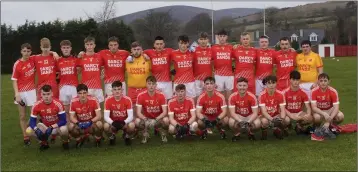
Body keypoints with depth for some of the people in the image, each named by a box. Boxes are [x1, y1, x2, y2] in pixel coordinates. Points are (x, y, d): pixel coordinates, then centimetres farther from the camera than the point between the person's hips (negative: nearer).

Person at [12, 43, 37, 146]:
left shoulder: (33, 61, 0)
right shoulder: (17, 64, -8)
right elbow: (14, 80, -6)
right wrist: (17, 94, -16)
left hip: (31, 91, 1)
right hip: (21, 92, -1)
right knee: (22, 116, 7)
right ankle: (25, 137, 13)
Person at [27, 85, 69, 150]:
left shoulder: (58, 104, -23)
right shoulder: (37, 105, -16)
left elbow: (63, 121, -22)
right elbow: (32, 121, -12)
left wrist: (51, 127, -31)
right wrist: (36, 129, -32)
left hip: (57, 126, -3)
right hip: (44, 126, 3)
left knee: (64, 130, -37)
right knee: (29, 131, -20)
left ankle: (65, 142, 0)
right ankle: (44, 142, 9)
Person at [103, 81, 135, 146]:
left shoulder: (127, 99, -17)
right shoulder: (108, 100, -16)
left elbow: (130, 116, -19)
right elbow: (106, 116, -18)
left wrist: (124, 122, -39)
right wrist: (112, 123, -39)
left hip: (124, 122, 0)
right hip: (113, 122, 0)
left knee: (132, 125, -32)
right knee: (106, 126, -32)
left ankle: (126, 135, 6)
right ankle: (112, 136, 5)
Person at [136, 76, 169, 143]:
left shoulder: (161, 95, -16)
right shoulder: (141, 95, -15)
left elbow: (165, 112, -18)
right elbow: (138, 113, -17)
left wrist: (155, 120, -33)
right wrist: (145, 120, -35)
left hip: (158, 118, -1)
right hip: (146, 119, 1)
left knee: (166, 120, -33)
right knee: (137, 121, -30)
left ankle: (163, 135, 1)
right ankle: (145, 135, 3)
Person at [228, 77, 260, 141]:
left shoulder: (252, 96, -18)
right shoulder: (232, 97, -17)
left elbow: (255, 113, -18)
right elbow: (232, 113, -20)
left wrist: (248, 122, -35)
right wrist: (240, 121, -36)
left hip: (249, 116, 0)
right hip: (238, 117, 0)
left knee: (257, 123, -32)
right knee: (231, 122, -34)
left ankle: (250, 132, 5)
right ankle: (237, 133, 2)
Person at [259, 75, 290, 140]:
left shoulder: (280, 94, -12)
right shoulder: (262, 95, -18)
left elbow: (282, 110, -14)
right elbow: (264, 112, -23)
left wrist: (282, 119, -36)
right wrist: (272, 119, -41)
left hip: (276, 115, 3)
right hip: (266, 116, -2)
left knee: (287, 119, -28)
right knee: (264, 121, -38)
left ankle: (277, 130, 4)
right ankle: (264, 132, -1)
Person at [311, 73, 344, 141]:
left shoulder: (333, 91, -18)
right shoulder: (314, 91, -20)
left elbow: (336, 108, -23)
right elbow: (314, 107, -23)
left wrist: (328, 121, -34)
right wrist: (324, 114, -41)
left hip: (330, 110, 2)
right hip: (319, 111, -2)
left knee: (340, 116, -29)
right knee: (316, 117, -38)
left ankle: (331, 126, 4)